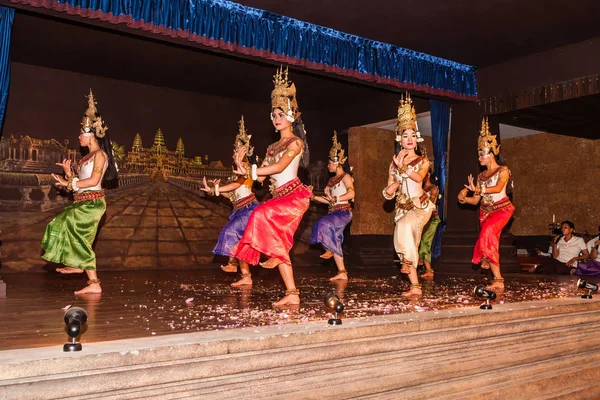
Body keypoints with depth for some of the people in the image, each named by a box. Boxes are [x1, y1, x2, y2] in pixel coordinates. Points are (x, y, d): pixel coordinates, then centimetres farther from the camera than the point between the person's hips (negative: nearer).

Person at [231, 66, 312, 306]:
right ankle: (292, 294, 2)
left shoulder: (295, 142, -2)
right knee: (279, 245, 0)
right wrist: (242, 165, -3)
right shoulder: (273, 147, 20)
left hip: (294, 195, -7)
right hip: (279, 197, 7)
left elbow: (280, 166, -17)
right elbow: (262, 176, 12)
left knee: (263, 214, -31)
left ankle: (275, 255, -13)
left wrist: (250, 171, -15)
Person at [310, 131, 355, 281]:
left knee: (324, 224, -31)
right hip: (334, 212, 8)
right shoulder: (332, 180, 18)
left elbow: (351, 193, -21)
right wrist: (313, 197, 12)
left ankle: (329, 250, -13)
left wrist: (335, 199, -22)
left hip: (343, 212, -8)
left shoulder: (345, 177, -5)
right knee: (335, 241, 2)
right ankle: (342, 273, 4)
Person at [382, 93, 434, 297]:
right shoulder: (394, 163, 11)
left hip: (421, 206, -3)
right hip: (403, 208, 3)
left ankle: (409, 261, -15)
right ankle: (415, 286, -3)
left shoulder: (423, 161, 4)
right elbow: (388, 194, 11)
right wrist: (390, 189, -10)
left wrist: (402, 167, -26)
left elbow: (419, 177, -20)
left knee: (405, 226, -34)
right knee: (402, 238, -8)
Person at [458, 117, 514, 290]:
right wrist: (463, 198, -9)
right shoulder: (480, 176, 15)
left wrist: (479, 189, -20)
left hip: (501, 209, -6)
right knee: (489, 241, -1)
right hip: (485, 211, 6)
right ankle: (498, 280, 5)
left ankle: (486, 260, -13)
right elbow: (475, 200, 10)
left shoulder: (503, 170, 0)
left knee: (488, 232, -29)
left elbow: (498, 188, -19)